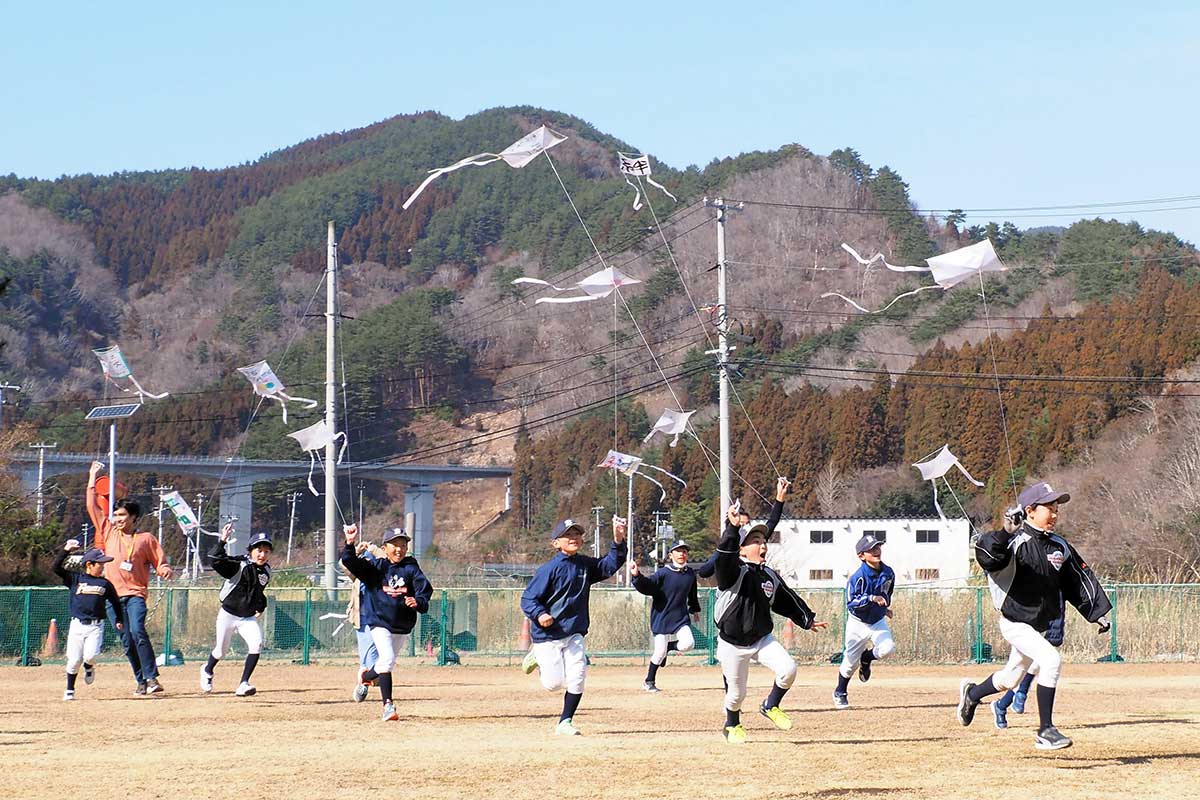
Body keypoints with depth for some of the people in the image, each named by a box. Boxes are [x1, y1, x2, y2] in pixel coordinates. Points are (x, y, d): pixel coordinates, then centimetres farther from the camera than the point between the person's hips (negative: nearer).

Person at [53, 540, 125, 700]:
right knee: (74, 660, -2)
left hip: (96, 626, 0)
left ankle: (89, 667, 18)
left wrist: (119, 620, 19)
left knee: (90, 655, -18)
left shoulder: (105, 584, 9)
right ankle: (69, 690, 15)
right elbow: (57, 568, -3)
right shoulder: (75, 579, 5)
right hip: (77, 625, 0)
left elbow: (115, 601, 20)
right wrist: (66, 551, -10)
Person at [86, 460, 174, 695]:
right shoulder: (109, 531, 12)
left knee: (137, 631, -24)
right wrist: (93, 479, 16)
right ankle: (141, 681, 8)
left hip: (135, 593, -4)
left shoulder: (146, 538, 5)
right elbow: (93, 506, 15)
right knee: (127, 641, 2)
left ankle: (152, 678, -24)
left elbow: (159, 562, 8)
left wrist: (166, 570, -15)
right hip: (113, 595, 4)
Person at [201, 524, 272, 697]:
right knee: (221, 650, 10)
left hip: (249, 618, 4)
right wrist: (222, 541, -46)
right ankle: (207, 671, 45)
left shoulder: (266, 571, 0)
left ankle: (243, 684, -16)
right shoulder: (239, 566, -19)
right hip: (228, 615, -4)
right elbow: (215, 559, -35)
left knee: (256, 644, -21)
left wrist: (260, 605, 14)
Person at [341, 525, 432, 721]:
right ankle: (388, 705, -20)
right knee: (387, 659, -21)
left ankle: (366, 675, 50)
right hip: (379, 622, -3)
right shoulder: (375, 566, -3)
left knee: (387, 664, 17)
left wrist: (418, 602, -31)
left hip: (402, 626, 3)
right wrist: (350, 543, -30)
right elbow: (349, 562, -13)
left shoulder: (411, 569, -1)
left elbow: (425, 589, -9)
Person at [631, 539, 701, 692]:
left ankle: (669, 647, 17)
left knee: (688, 643, -17)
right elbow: (647, 585, -23)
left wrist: (695, 610, 29)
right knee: (660, 652, -5)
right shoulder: (663, 573, -11)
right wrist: (637, 576, -41)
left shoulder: (690, 574, 5)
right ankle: (649, 681, 17)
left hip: (680, 618, 4)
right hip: (662, 618, -4)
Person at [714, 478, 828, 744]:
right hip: (733, 644, -5)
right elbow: (725, 556, -37)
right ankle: (732, 726, 37)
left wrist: (807, 620, 21)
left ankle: (770, 706, 10)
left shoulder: (770, 576, 3)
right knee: (736, 693, 5)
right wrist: (732, 528, -51)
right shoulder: (733, 573, -16)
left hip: (762, 639, 5)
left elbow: (787, 600, 16)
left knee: (788, 669, -17)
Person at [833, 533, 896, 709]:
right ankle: (840, 693, 28)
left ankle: (867, 658, 14)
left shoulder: (888, 573, -4)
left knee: (888, 648, -22)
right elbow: (851, 602, -27)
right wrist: (871, 598, -37)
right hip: (858, 623, -4)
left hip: (878, 622, 4)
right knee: (851, 661, 2)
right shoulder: (858, 577, -22)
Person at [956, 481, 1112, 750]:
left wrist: (1097, 613, 7)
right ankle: (1045, 732, -19)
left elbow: (1079, 580, 12)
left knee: (1011, 678, 20)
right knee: (1051, 659, -26)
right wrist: (1005, 533, -53)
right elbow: (987, 555, -36)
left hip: (1042, 625, 8)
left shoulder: (1060, 546, 4)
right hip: (1016, 624, -8)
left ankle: (971, 693, 49)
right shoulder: (1016, 542, -18)